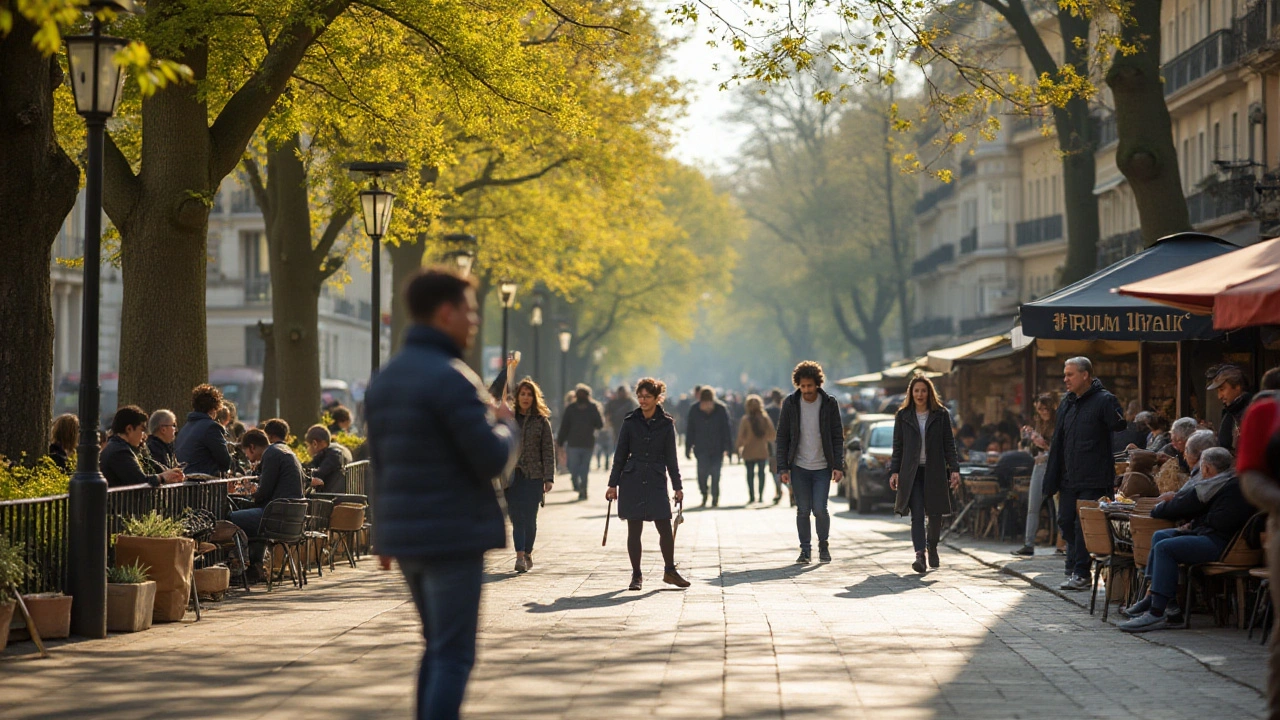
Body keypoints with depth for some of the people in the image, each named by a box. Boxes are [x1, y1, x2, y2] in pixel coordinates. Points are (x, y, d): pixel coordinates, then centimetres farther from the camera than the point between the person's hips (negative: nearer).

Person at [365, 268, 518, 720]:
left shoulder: (384, 380, 12)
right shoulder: (450, 378, -16)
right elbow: (492, 460, -17)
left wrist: (384, 534, 23)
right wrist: (504, 423, 3)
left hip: (404, 533, 8)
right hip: (453, 534, -8)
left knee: (439, 649, 19)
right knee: (452, 657, -4)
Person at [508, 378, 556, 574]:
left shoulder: (541, 420, 3)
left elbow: (548, 450, 1)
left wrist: (548, 478, -6)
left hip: (534, 475, -1)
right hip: (512, 475, 1)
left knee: (529, 518, 0)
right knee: (516, 517, -6)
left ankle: (527, 553, 16)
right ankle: (520, 556, -11)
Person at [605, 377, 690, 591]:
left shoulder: (666, 424, 3)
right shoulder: (630, 422, 2)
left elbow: (671, 457, 6)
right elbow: (620, 455, 6)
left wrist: (678, 486, 4)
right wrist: (612, 485, 3)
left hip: (656, 482, 0)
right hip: (632, 482, 0)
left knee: (666, 529, -4)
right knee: (634, 531, 1)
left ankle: (669, 571, 14)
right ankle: (636, 575, 10)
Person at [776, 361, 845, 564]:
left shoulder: (829, 404, -2)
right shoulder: (790, 404, -1)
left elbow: (837, 438, 1)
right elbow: (782, 438, 2)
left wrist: (838, 466, -8)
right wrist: (783, 468, -4)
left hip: (822, 467, -1)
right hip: (799, 467, 1)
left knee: (819, 509, -8)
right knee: (803, 510, 2)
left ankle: (823, 544, 15)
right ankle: (804, 550, 16)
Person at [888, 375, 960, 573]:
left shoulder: (941, 414, 5)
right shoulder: (903, 416, 7)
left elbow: (949, 444, 5)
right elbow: (898, 446, 8)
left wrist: (954, 469, -3)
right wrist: (894, 471, 1)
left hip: (935, 470, 0)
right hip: (912, 472, 0)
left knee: (935, 514, 5)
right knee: (917, 515, -11)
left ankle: (932, 549, 29)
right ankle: (919, 554, -21)